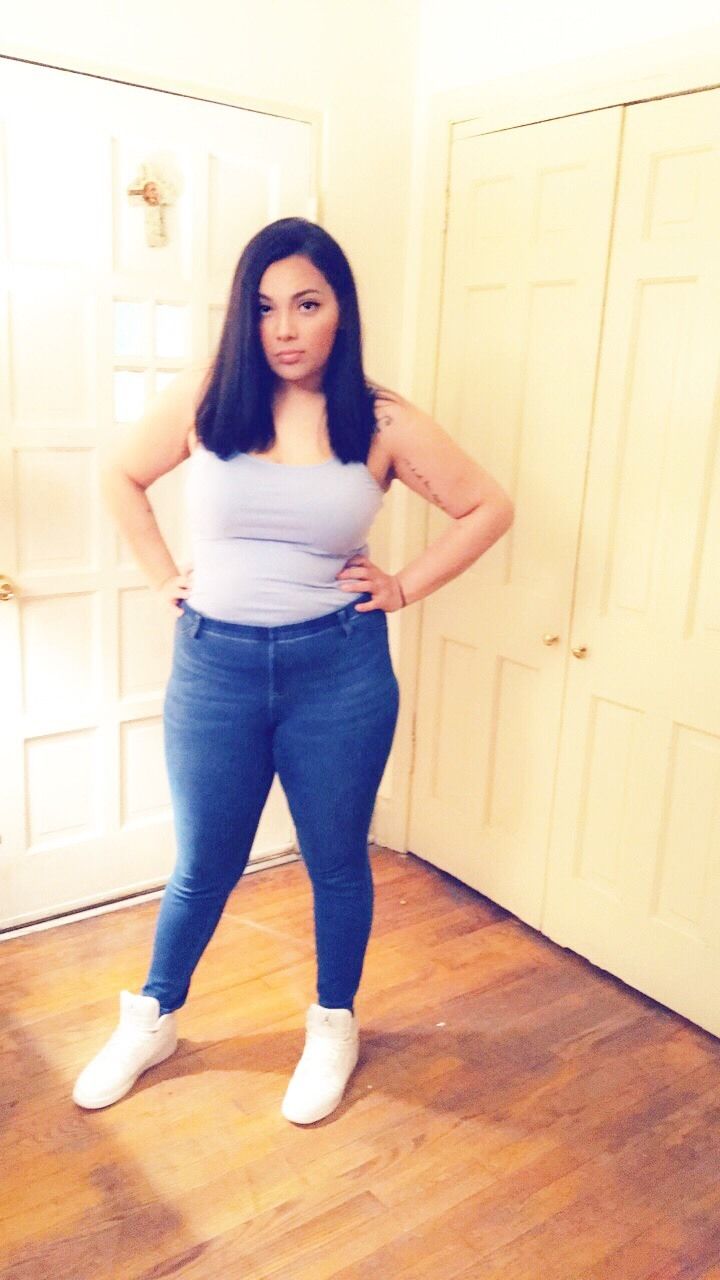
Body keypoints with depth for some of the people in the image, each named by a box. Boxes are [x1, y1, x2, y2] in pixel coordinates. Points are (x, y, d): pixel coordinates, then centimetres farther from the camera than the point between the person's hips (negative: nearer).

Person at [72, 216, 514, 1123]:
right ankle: (153, 1021, 40)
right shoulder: (204, 398, -3)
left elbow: (488, 508, 6)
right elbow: (121, 476, 12)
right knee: (203, 868, 14)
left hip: (339, 667, 0)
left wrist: (404, 587, 0)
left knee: (336, 862, 15)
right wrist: (164, 577, 5)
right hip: (214, 663, 1)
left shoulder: (383, 423, -4)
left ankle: (334, 1027, 40)